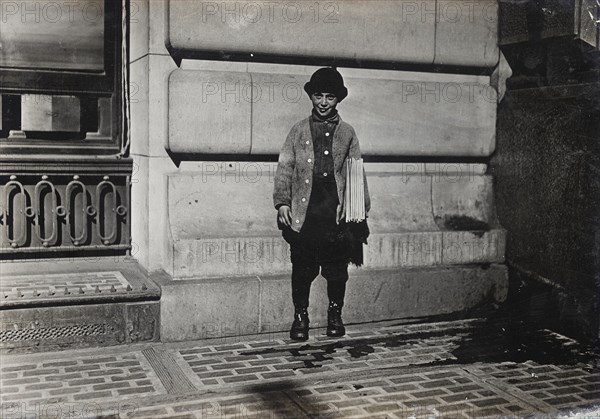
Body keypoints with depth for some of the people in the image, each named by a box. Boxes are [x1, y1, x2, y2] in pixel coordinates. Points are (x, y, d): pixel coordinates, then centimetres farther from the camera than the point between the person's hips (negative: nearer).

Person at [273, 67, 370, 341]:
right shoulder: (298, 131, 9)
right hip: (303, 211, 0)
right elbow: (284, 169, 7)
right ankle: (300, 316, 17)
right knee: (302, 266, 3)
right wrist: (282, 202, -2)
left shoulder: (347, 133, 11)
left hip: (337, 210, 1)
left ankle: (335, 314, 23)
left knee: (337, 266, 6)